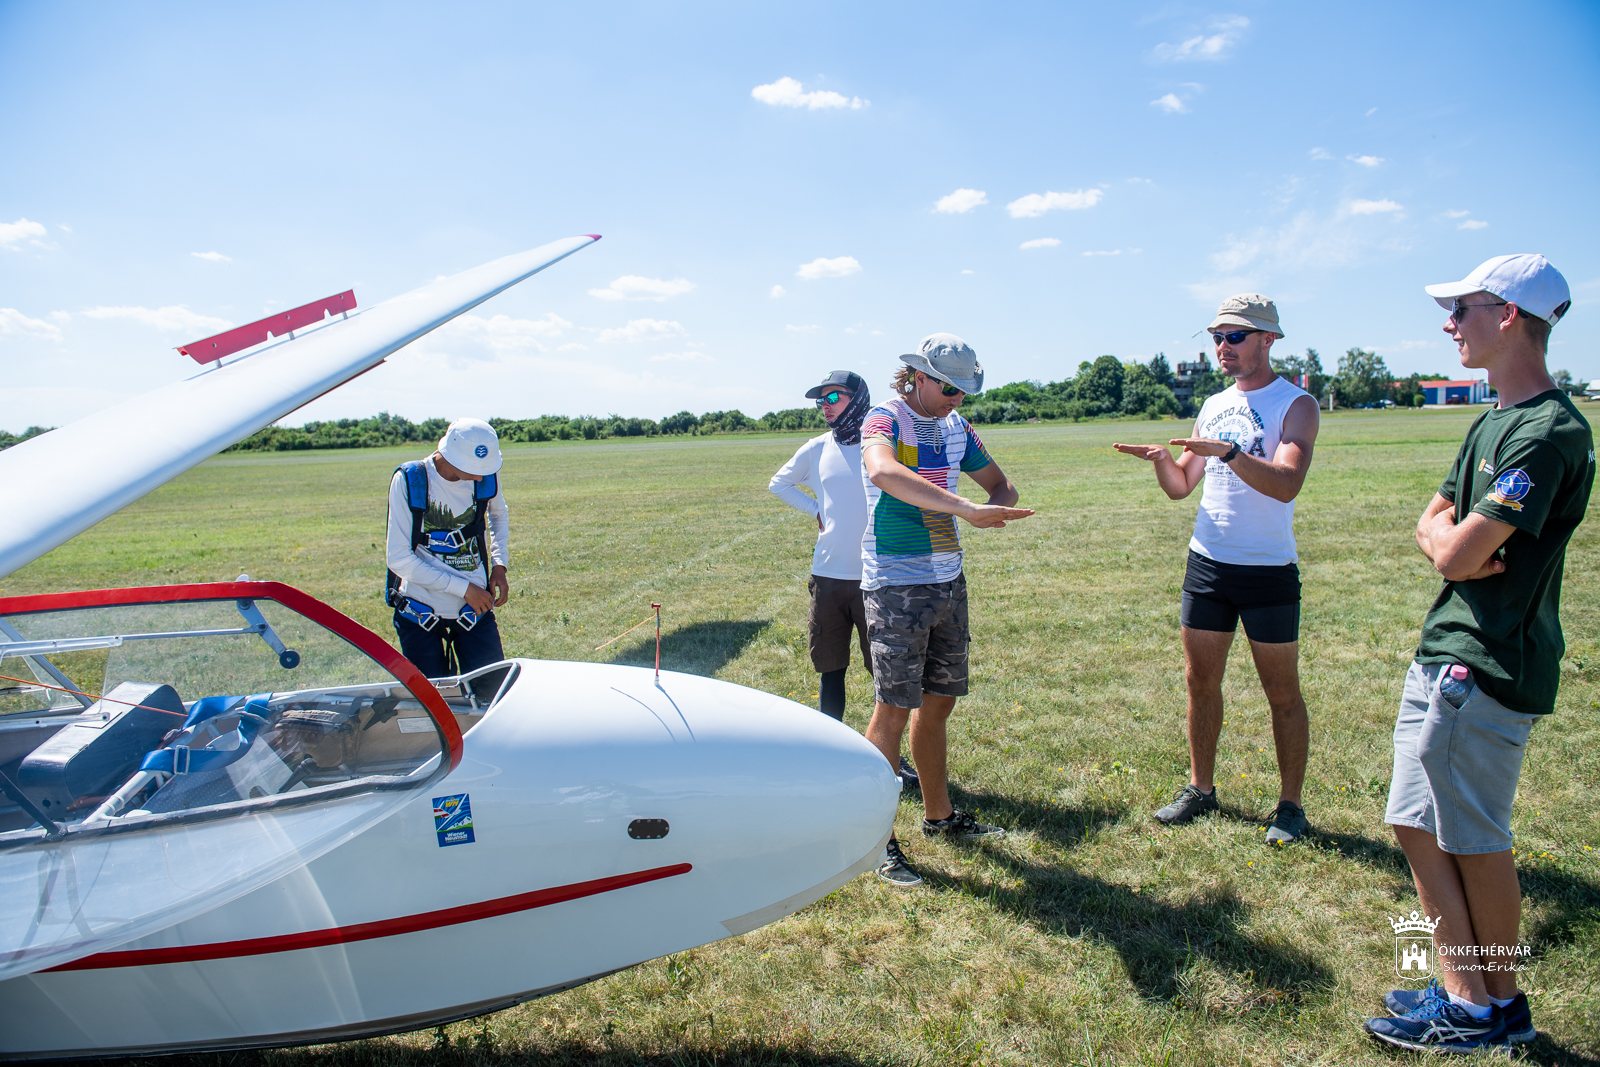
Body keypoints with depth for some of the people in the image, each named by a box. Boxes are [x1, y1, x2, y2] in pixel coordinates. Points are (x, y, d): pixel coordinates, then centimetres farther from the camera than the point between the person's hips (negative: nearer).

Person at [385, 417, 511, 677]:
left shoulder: (487, 474, -4)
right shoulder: (409, 480, -15)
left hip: (475, 607, 3)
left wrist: (499, 564, 5)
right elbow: (398, 558, -15)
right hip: (420, 611, -2)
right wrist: (463, 588, -16)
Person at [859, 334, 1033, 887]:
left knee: (938, 703, 16)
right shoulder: (885, 419, -12)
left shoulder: (956, 427, 10)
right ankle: (880, 840, 6)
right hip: (896, 587, -7)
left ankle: (939, 815, 31)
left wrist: (998, 504, -6)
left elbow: (999, 483, 20)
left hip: (948, 582, 7)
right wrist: (965, 508, -42)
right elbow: (883, 471, -36)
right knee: (893, 710, -5)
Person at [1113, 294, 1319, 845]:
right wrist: (1162, 459, -9)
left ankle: (1290, 804, 19)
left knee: (1282, 692, 6)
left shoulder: (1295, 404, -7)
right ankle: (1201, 788, 26)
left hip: (1269, 571, -5)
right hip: (1207, 563, 6)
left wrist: (1227, 452, -34)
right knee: (1200, 680, 11)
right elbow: (1180, 487, 11)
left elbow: (1286, 484, -22)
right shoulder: (1213, 406, 11)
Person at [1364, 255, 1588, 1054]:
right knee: (1419, 827, 15)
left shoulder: (1549, 431, -18)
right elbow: (1433, 523, 15)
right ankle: (1462, 990, 28)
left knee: (1474, 841, 3)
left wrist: (1451, 540, -1)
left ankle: (1497, 1010, 21)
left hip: (1487, 666, -10)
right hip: (1445, 656, 10)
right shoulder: (1494, 422, 14)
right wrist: (1454, 540, -6)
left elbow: (1458, 554, -22)